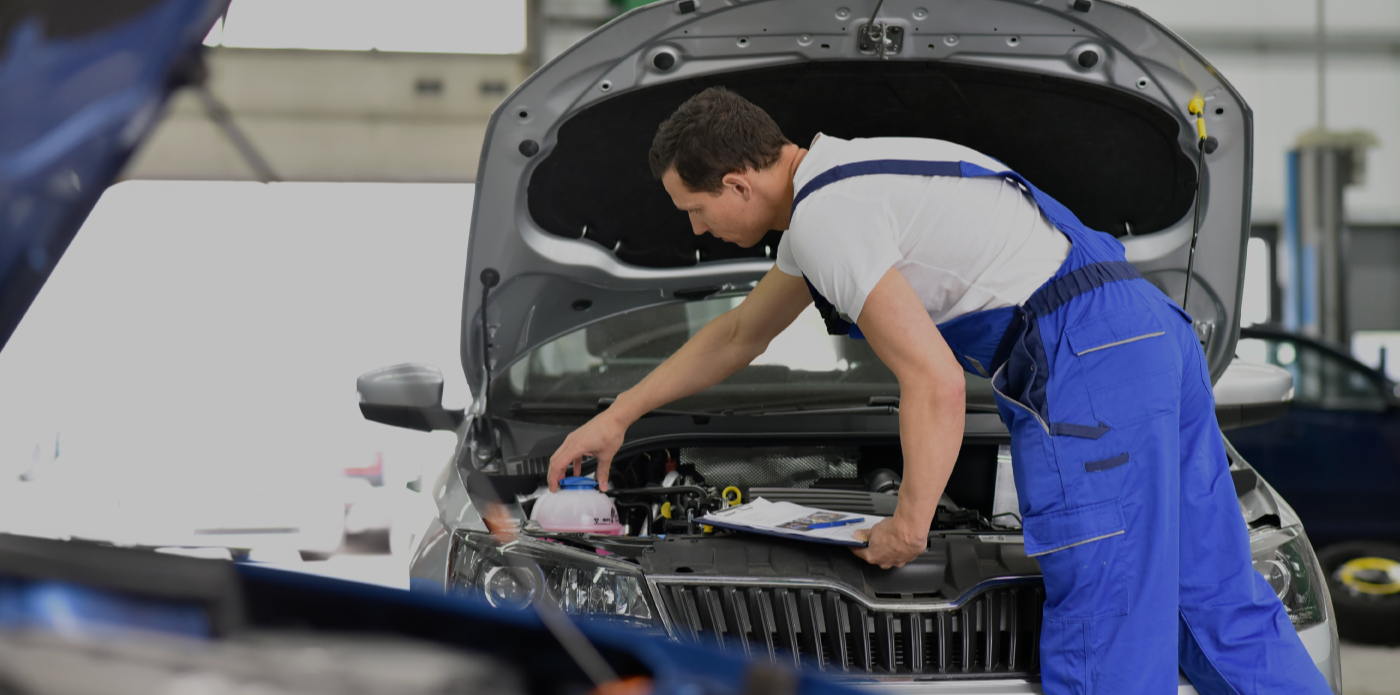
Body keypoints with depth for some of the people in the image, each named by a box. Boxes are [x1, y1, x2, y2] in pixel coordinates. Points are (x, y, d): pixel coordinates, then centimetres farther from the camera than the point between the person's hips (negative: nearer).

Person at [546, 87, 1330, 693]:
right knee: (1222, 605, 12)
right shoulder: (836, 181, 23)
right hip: (1152, 332, 10)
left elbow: (937, 383, -16)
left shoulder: (828, 218, -10)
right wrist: (617, 415, 42)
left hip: (1090, 363, -10)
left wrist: (910, 523, -3)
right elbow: (739, 336, 37)